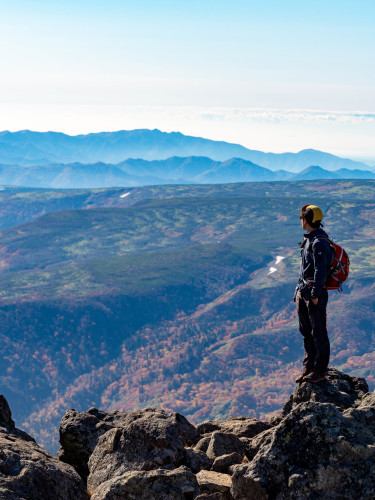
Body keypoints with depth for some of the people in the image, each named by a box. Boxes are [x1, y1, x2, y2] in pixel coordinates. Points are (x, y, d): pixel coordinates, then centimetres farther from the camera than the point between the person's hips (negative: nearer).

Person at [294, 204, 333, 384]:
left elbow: (321, 270, -20)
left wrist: (315, 294, -21)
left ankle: (320, 370, 5)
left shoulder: (319, 242, -16)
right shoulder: (308, 239, 14)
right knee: (306, 332, 14)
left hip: (315, 294, -10)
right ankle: (309, 367, 23)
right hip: (303, 291, 10)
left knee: (318, 333, -2)